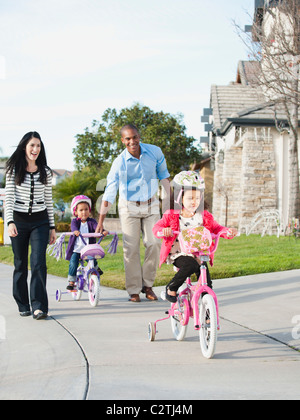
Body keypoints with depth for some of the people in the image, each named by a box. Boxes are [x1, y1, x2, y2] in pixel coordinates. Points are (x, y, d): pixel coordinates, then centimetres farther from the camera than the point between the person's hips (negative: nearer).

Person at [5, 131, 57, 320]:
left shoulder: (45, 172, 6)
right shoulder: (14, 170, 0)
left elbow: (49, 200, 10)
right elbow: (9, 198, -5)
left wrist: (52, 227, 9)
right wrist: (10, 222, -18)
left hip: (40, 221, 0)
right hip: (19, 221, 0)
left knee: (38, 263, -12)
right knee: (20, 264, 7)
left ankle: (39, 306, -15)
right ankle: (23, 305, 19)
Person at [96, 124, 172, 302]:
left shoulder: (155, 152, -9)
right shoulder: (119, 163, -16)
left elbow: (163, 174, 9)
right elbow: (109, 193, -13)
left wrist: (169, 198, 11)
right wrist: (101, 221, -14)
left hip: (151, 205, 2)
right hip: (129, 207, -2)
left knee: (154, 244, -6)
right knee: (131, 249, -4)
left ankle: (147, 284, 10)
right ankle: (134, 290, 7)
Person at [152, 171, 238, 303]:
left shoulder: (204, 216, 9)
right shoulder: (172, 215, 1)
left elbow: (215, 228, 13)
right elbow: (157, 227, 2)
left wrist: (228, 231, -7)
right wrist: (163, 231, -22)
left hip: (198, 254, 4)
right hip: (178, 254, -3)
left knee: (203, 272, -15)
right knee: (190, 266, -33)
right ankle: (171, 288, -10)